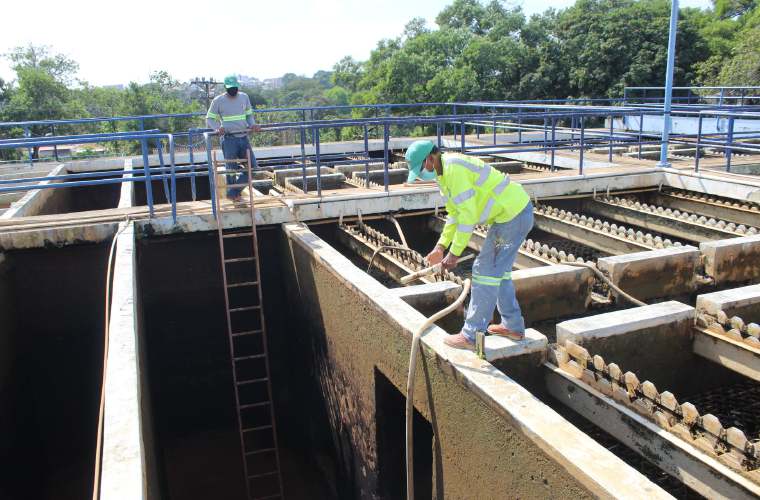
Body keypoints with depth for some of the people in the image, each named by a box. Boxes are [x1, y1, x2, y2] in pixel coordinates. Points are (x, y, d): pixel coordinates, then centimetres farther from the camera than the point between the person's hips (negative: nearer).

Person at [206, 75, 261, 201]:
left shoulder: (244, 97, 10)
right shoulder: (218, 101, -1)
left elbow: (249, 115, 18)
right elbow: (209, 119, 3)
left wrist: (253, 125, -3)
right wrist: (218, 128, -17)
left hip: (243, 137, 4)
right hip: (228, 139, -4)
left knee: (252, 167, -1)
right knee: (232, 169, 0)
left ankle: (233, 193, 9)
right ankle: (233, 194, 17)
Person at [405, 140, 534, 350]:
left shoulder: (454, 169, -21)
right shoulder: (444, 172, 12)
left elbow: (468, 214, -24)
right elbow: (455, 214, 18)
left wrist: (454, 253, -19)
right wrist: (440, 247, 13)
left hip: (513, 215, -10)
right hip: (514, 211, 10)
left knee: (486, 271, -6)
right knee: (498, 271, 18)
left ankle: (471, 336, 2)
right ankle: (513, 326, 29)